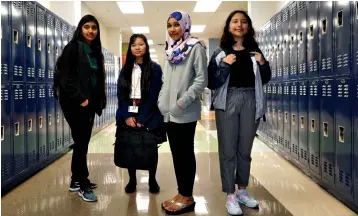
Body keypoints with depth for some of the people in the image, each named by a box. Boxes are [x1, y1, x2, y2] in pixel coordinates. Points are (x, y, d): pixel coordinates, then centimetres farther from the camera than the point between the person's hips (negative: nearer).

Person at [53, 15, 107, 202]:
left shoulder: (95, 51, 14)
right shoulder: (73, 47, -8)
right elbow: (65, 76, -15)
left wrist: (98, 100, 9)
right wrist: (79, 98, -17)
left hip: (89, 102, 8)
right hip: (75, 103, -8)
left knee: (82, 142, 12)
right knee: (81, 142, -4)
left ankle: (76, 180, 24)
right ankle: (83, 185, 7)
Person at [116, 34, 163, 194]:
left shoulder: (155, 68, 0)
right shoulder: (125, 69, 11)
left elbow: (154, 96, -8)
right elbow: (120, 94, 5)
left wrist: (142, 119, -15)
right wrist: (127, 116, -10)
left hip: (148, 116, -3)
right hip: (128, 115, 3)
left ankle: (152, 180, 18)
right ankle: (132, 180, 18)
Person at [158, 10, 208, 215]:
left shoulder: (196, 47, -5)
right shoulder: (171, 49, 17)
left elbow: (202, 79, -12)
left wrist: (183, 101, -17)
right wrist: (162, 101, 10)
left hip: (185, 112, -7)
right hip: (169, 111, 7)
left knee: (186, 153, 0)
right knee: (176, 152, 11)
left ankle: (187, 197, 11)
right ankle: (181, 193, 22)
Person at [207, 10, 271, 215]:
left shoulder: (255, 51, 9)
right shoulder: (220, 52, 1)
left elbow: (264, 80, 15)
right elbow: (212, 83, -6)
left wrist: (263, 64, -3)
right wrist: (224, 65, -18)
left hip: (250, 101, 3)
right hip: (228, 101, -3)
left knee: (245, 150, 12)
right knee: (228, 150, 1)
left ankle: (242, 191, 27)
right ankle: (230, 196, 11)